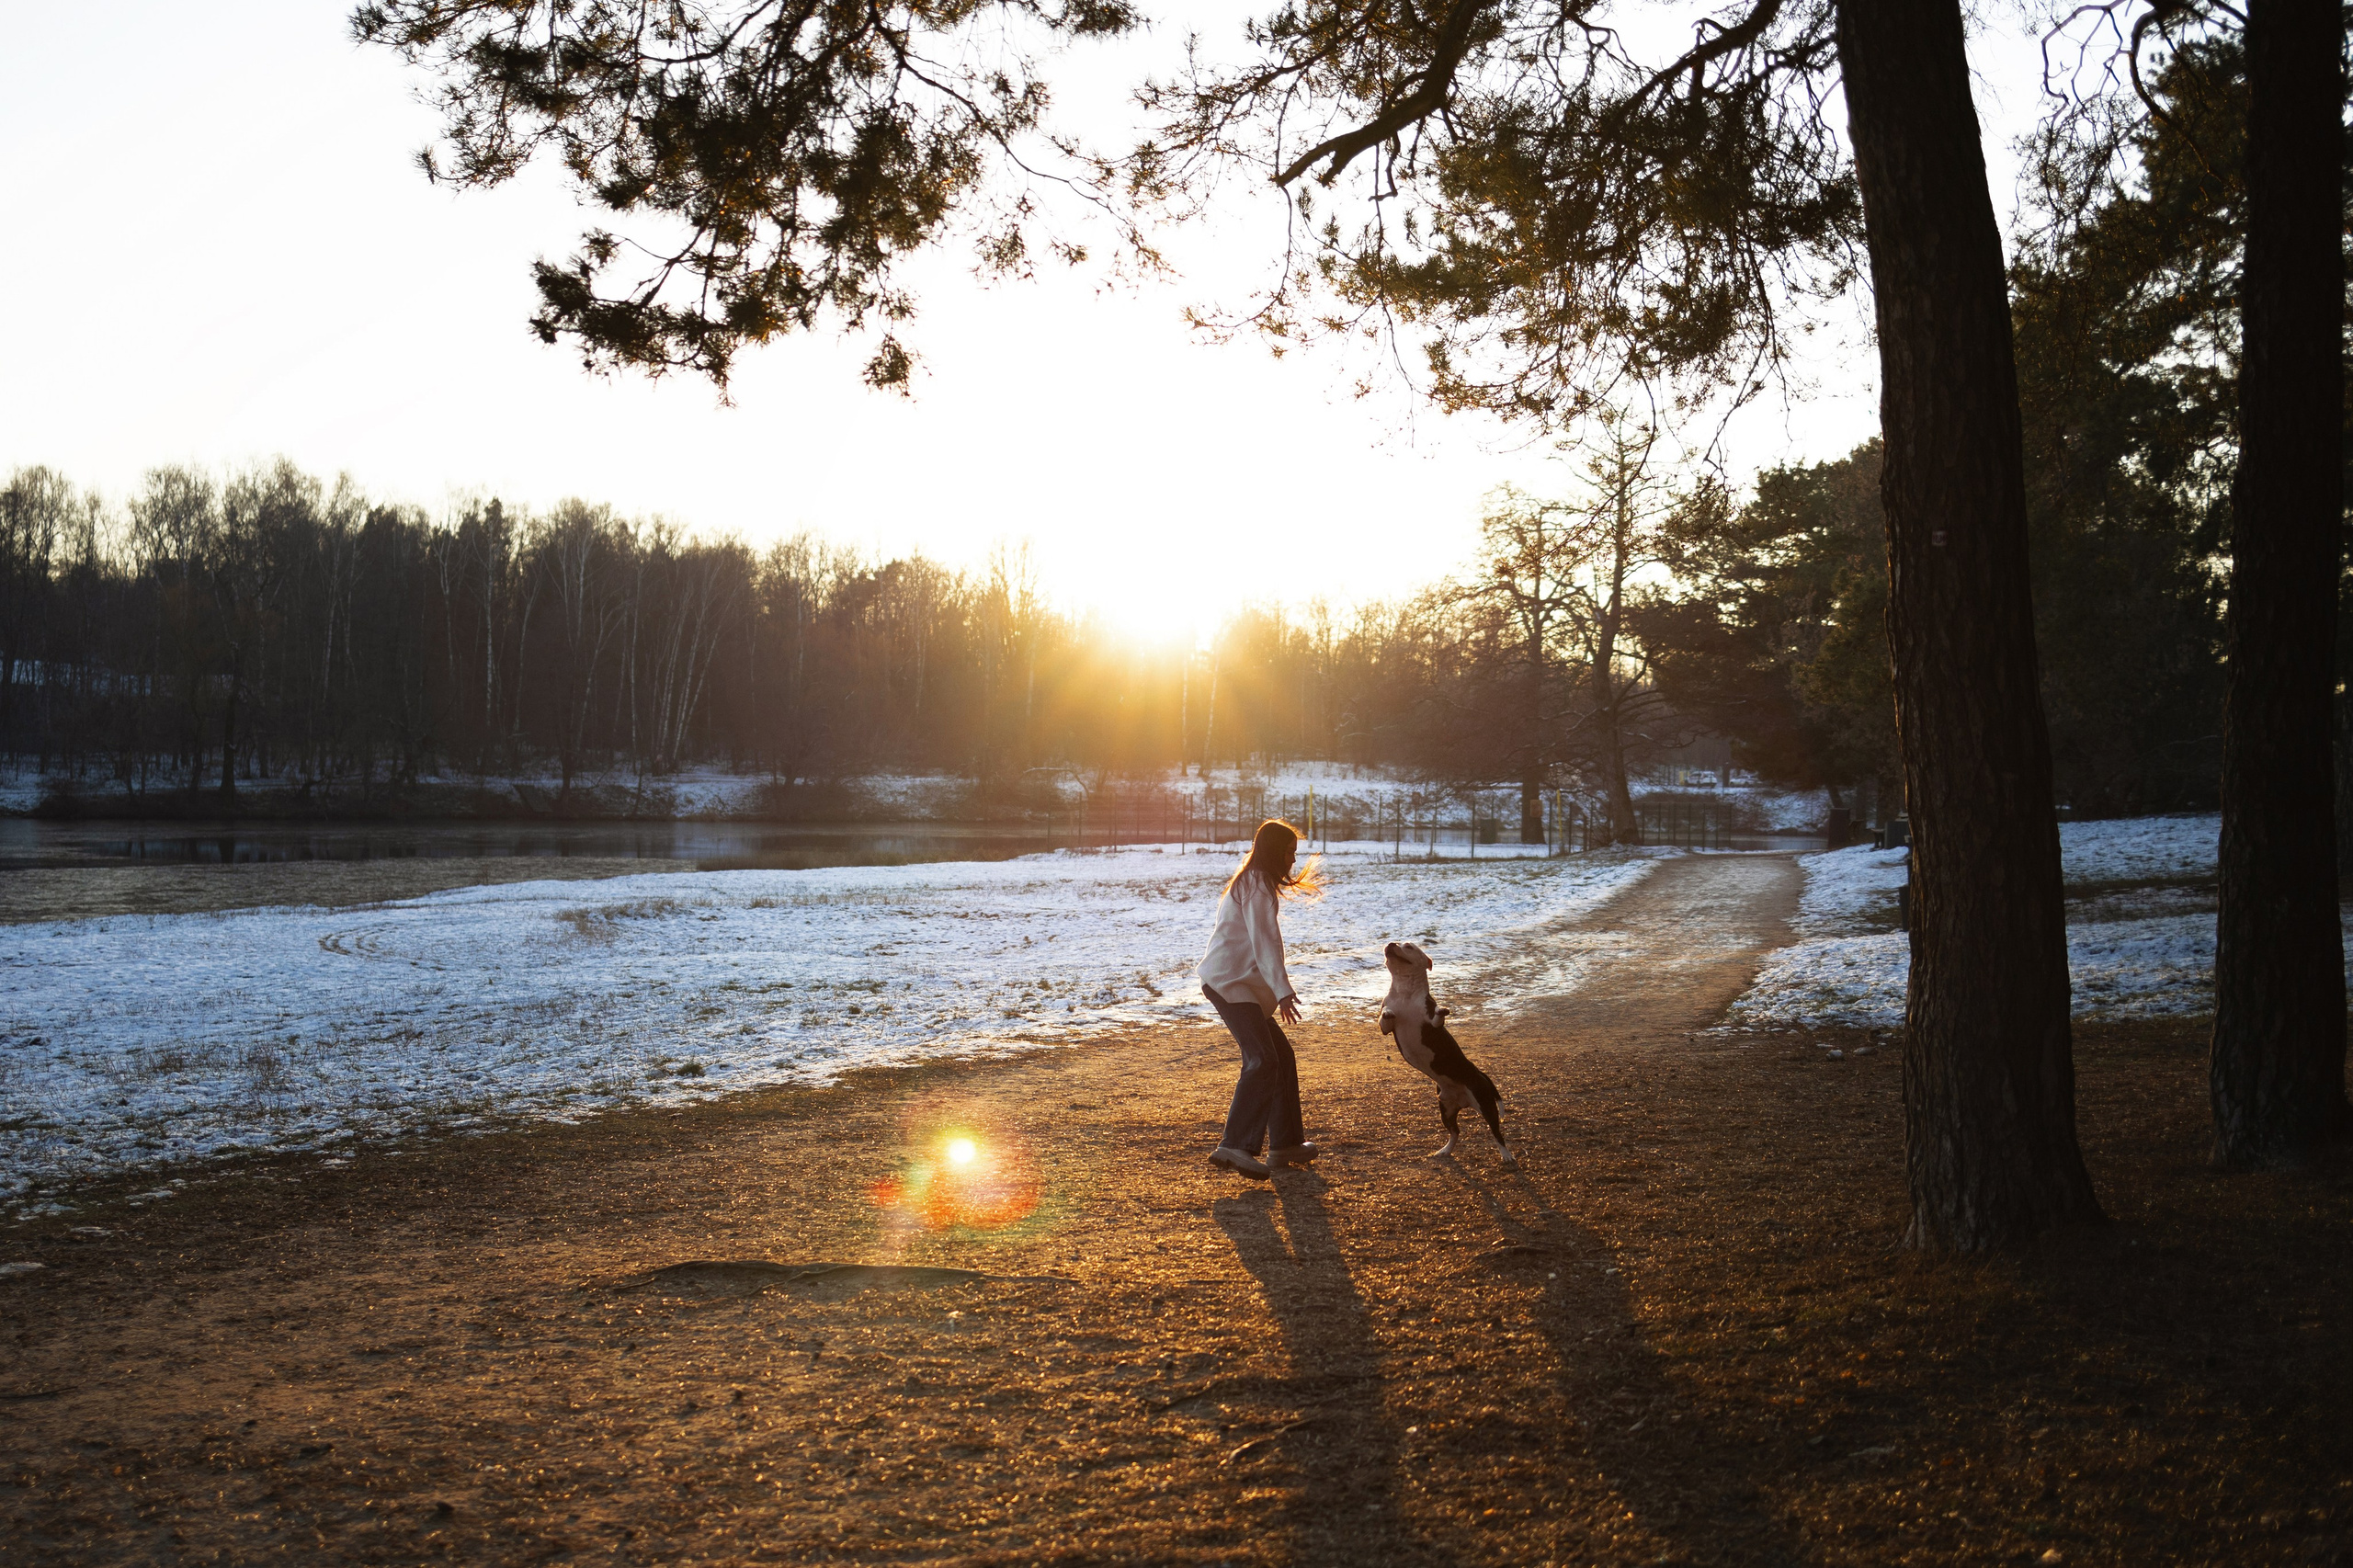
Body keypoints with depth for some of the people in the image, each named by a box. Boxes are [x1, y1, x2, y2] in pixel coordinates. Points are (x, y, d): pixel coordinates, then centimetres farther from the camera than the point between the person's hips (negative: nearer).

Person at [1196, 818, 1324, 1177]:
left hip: (1242, 985, 11)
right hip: (1228, 982, -11)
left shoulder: (1253, 882, 22)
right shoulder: (1257, 885, -10)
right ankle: (1234, 1146, -28)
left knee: (1282, 1056, 13)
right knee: (1262, 1060, -21)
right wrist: (1283, 990, -27)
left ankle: (1285, 1143, 18)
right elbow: (1265, 941, -20)